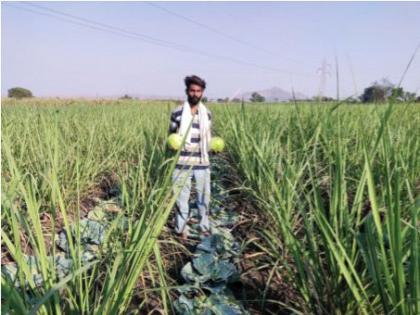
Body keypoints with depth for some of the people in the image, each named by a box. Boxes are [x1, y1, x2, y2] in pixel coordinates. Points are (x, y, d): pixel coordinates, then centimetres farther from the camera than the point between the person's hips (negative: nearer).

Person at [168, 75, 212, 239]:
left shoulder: (207, 113, 7)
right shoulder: (177, 112, -2)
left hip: (202, 164, 2)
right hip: (182, 164, -2)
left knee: (204, 197, 9)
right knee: (181, 198, 5)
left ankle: (204, 227, 27)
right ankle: (182, 229, 20)